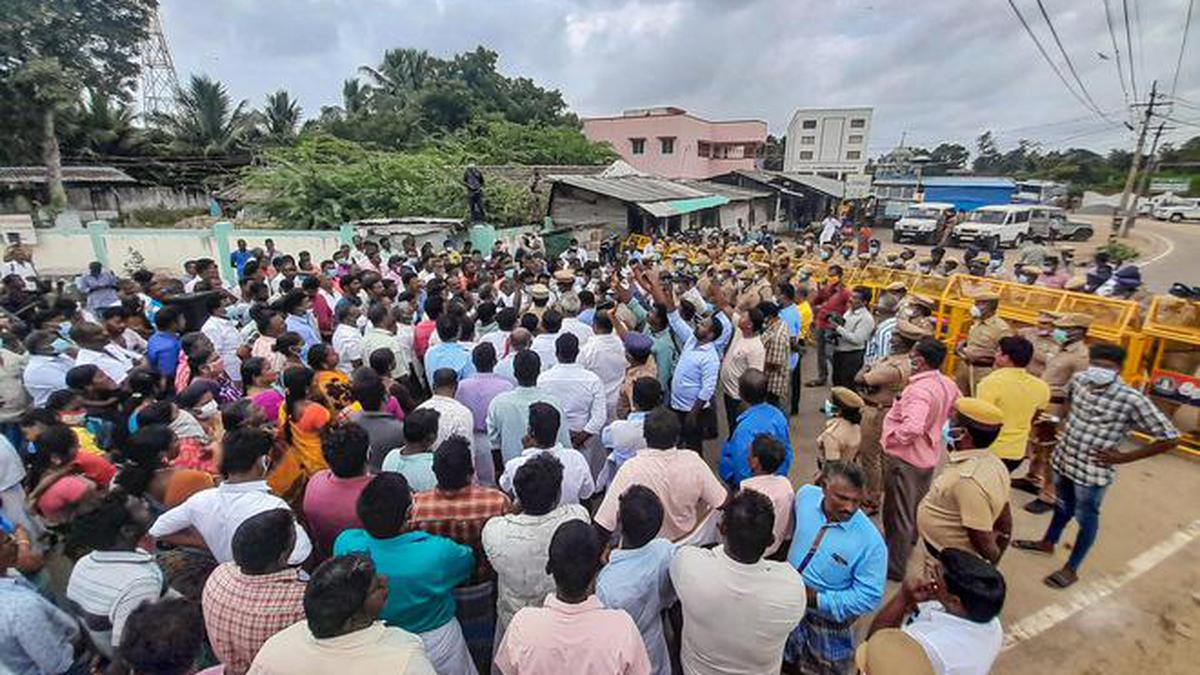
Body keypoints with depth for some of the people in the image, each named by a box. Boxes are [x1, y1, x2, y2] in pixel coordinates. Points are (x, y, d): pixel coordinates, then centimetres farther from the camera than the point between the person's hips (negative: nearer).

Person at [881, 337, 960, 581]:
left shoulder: (920, 389, -29)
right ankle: (908, 543, 49)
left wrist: (890, 438, -25)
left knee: (898, 514, 7)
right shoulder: (948, 384, -2)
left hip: (904, 457, -8)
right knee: (916, 508, 27)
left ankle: (894, 566, 21)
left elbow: (911, 428, -41)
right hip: (929, 454, 8)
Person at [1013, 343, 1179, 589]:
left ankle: (1071, 569, 28)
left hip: (1093, 471, -5)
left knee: (1086, 520, 13)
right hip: (1063, 459, 5)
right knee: (1063, 506, 26)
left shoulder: (1133, 400, -23)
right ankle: (1047, 542, 47)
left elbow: (1170, 438, -15)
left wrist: (1124, 457, -14)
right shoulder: (1078, 380, -7)